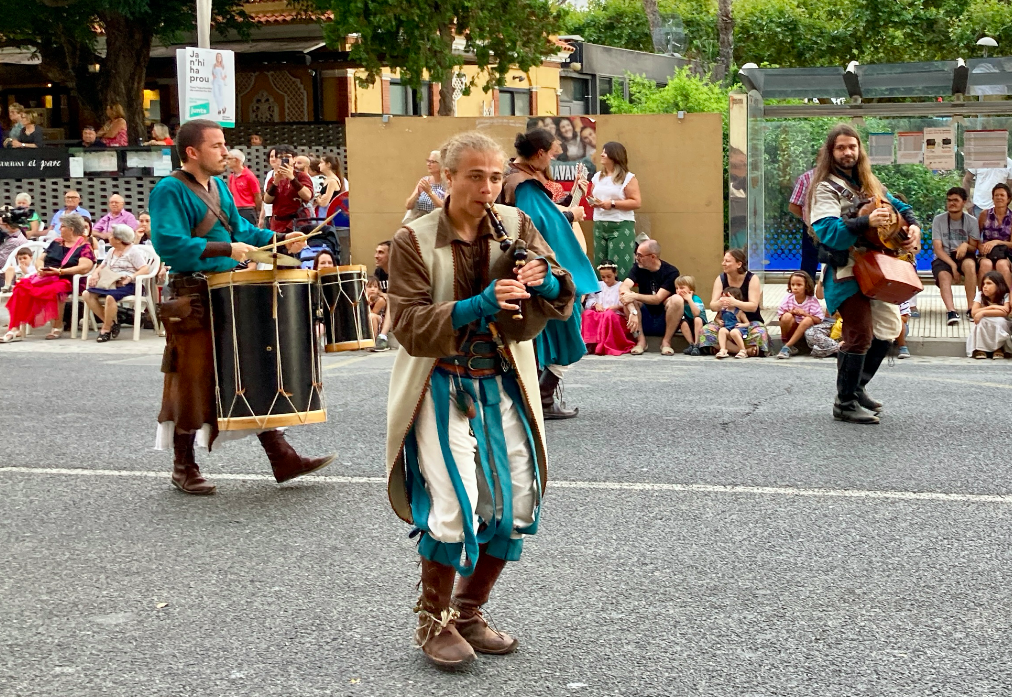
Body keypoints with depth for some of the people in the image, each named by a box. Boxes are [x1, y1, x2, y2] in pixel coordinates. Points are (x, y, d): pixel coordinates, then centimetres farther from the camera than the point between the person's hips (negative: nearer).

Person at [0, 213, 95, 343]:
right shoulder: (56, 242, 21)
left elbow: (84, 267, -15)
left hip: (66, 280, -6)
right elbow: (40, 259, 24)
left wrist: (59, 271, -20)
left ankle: (58, 327, -22)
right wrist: (40, 268, -1)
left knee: (54, 290, -41)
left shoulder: (84, 246, 0)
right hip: (44, 278, 6)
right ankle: (14, 329, -26)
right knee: (21, 288, -22)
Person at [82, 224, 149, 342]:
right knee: (88, 295, -17)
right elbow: (102, 266, 23)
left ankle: (106, 329, -20)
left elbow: (144, 269, -12)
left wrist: (129, 278, -25)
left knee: (110, 297, -38)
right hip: (109, 283, 8)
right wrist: (95, 273, -1)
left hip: (127, 285, -8)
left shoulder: (133, 251, -2)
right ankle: (111, 322, -9)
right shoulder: (112, 251, 23)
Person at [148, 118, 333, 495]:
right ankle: (183, 468, 14)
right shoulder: (170, 191, -12)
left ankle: (282, 458, 13)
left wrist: (275, 238, 6)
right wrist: (225, 249, -26)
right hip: (194, 301, -8)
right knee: (192, 383, 1)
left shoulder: (219, 186, 14)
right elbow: (169, 243, -24)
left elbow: (239, 229, 22)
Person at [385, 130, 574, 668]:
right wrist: (477, 306, -28)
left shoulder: (516, 225, 3)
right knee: (455, 504, -17)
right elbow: (410, 326, -15)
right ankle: (433, 620, 4)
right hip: (442, 386, -4)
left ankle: (469, 612, 23)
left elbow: (560, 300, -2)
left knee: (516, 503, 3)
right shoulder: (414, 240, -7)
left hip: (502, 382, 5)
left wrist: (543, 279, -26)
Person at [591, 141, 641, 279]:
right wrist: (592, 202, 1)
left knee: (619, 267, -9)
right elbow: (592, 196, 26)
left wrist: (612, 204, -16)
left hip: (621, 226, -6)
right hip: (599, 226, 6)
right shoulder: (598, 176, 15)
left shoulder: (628, 178, -3)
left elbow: (636, 202, -9)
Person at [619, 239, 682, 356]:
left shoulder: (671, 272, -11)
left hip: (664, 322, -2)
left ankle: (666, 341, -17)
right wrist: (633, 312, -35)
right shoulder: (638, 268, -2)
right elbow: (624, 287, -19)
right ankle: (641, 340, -17)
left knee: (677, 299, -30)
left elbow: (658, 299, -20)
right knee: (626, 297, -21)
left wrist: (635, 296, -33)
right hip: (645, 321, 2)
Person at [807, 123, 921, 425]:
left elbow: (899, 207, 20)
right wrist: (866, 222, -38)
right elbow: (828, 232, -24)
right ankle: (845, 404, -2)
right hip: (846, 272, -8)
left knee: (888, 327, 13)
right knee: (860, 335, -12)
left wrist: (912, 226, -2)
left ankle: (857, 386, 27)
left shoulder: (868, 183, 14)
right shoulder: (826, 188, -10)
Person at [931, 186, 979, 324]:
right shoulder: (939, 220, 0)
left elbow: (974, 247, 5)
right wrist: (952, 265, -19)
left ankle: (971, 307, -30)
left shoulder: (971, 221, 3)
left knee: (970, 264, -35)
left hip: (964, 256, 0)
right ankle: (951, 310, -51)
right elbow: (937, 248, -5)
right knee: (943, 275, -33)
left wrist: (965, 245, -21)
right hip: (943, 258, 0)